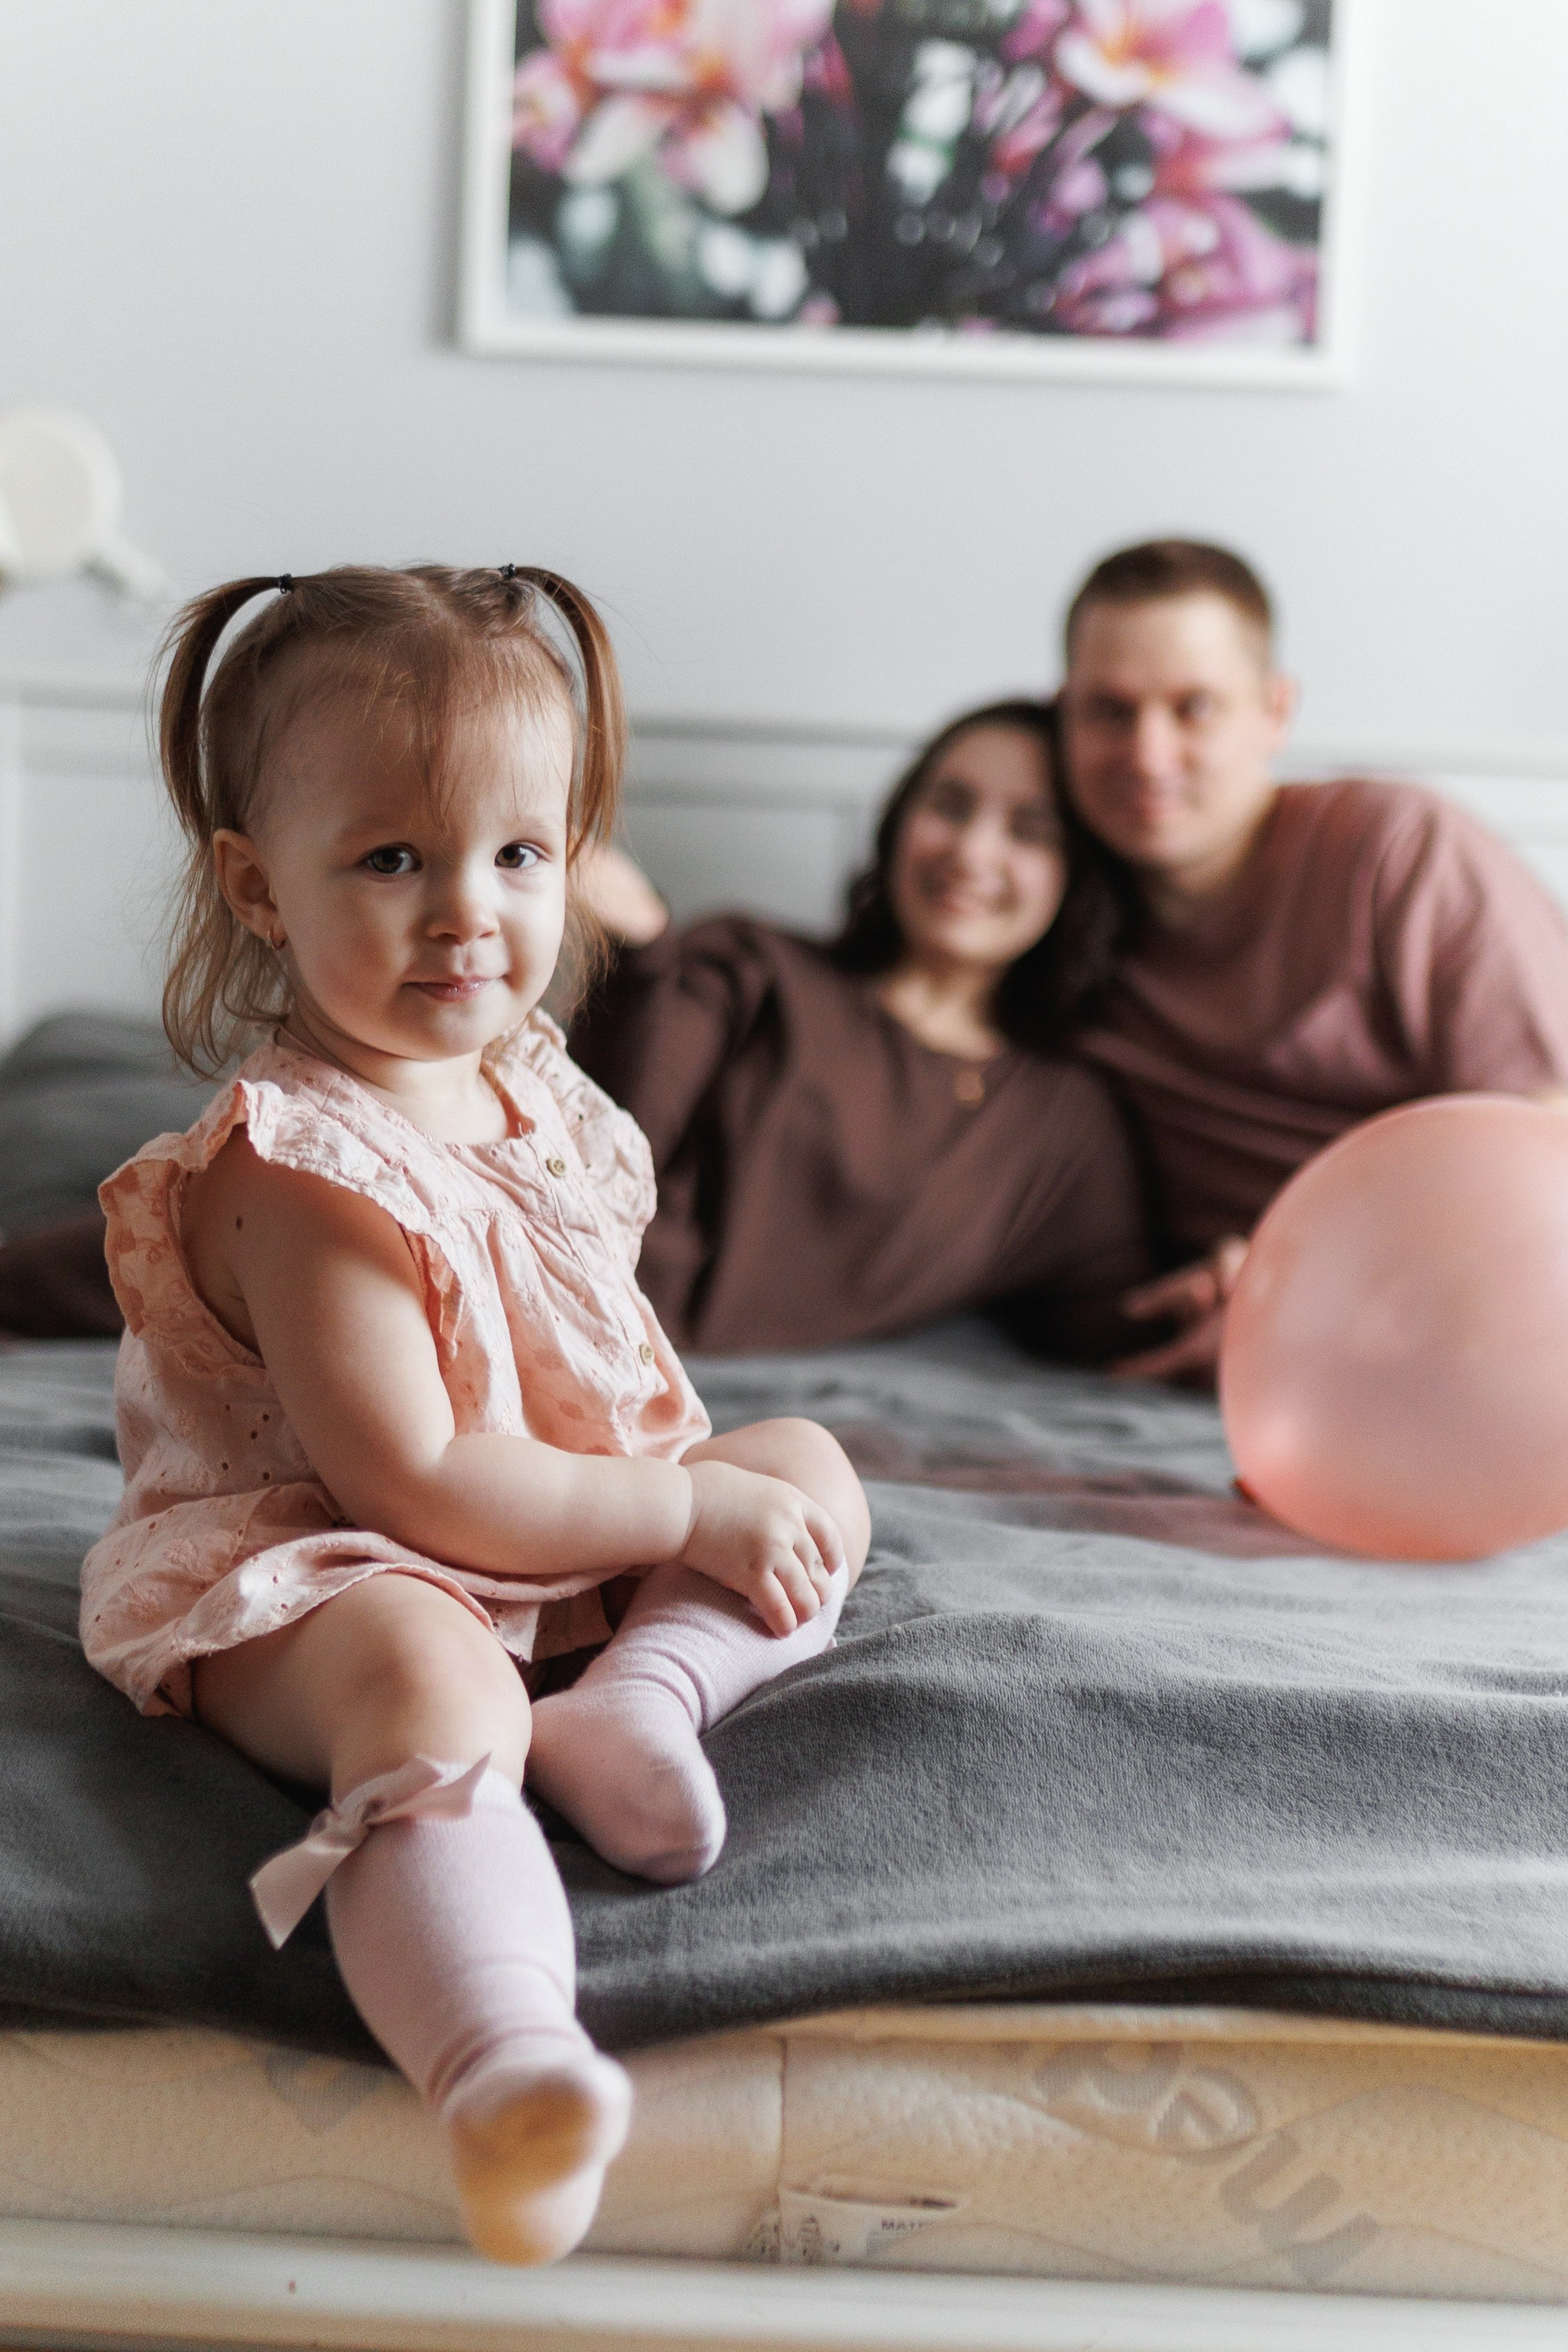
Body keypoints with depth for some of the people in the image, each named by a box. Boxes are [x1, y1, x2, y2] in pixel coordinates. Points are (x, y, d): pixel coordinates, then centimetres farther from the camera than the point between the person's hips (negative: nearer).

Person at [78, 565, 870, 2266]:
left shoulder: (524, 1080, 5)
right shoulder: (299, 1170, -23)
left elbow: (589, 1332, 20)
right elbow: (415, 1487, -26)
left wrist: (724, 1464, 4)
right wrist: (697, 1512, -20)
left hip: (567, 1521, 10)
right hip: (317, 1572, -10)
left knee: (815, 1469, 11)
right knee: (430, 1685, -40)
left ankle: (638, 1696, -19)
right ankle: (503, 2074, -65)